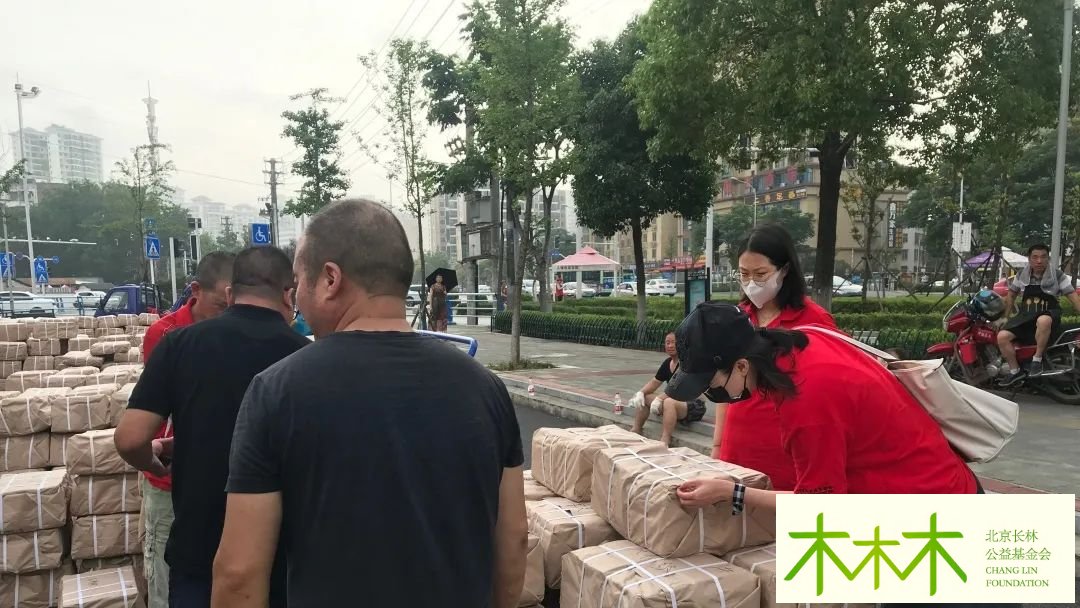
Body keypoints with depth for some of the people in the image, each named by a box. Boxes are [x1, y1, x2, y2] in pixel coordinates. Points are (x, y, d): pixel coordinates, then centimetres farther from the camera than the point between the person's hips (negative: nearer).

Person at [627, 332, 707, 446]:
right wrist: (640, 393, -4)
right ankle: (636, 430, 4)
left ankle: (665, 441, -40)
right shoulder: (667, 363, 8)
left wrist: (659, 398, -34)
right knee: (644, 397, 3)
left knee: (669, 402, -38)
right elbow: (654, 382, 14)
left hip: (693, 406, -9)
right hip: (675, 400, 9)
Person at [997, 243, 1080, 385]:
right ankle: (1015, 371, -2)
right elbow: (1011, 295, 18)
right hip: (1025, 316, 4)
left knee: (1043, 321, -43)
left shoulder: (1058, 276, -4)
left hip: (1048, 315, -3)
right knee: (1002, 336, -22)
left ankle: (1037, 359, -23)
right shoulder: (1022, 275, 4)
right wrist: (1004, 316, 19)